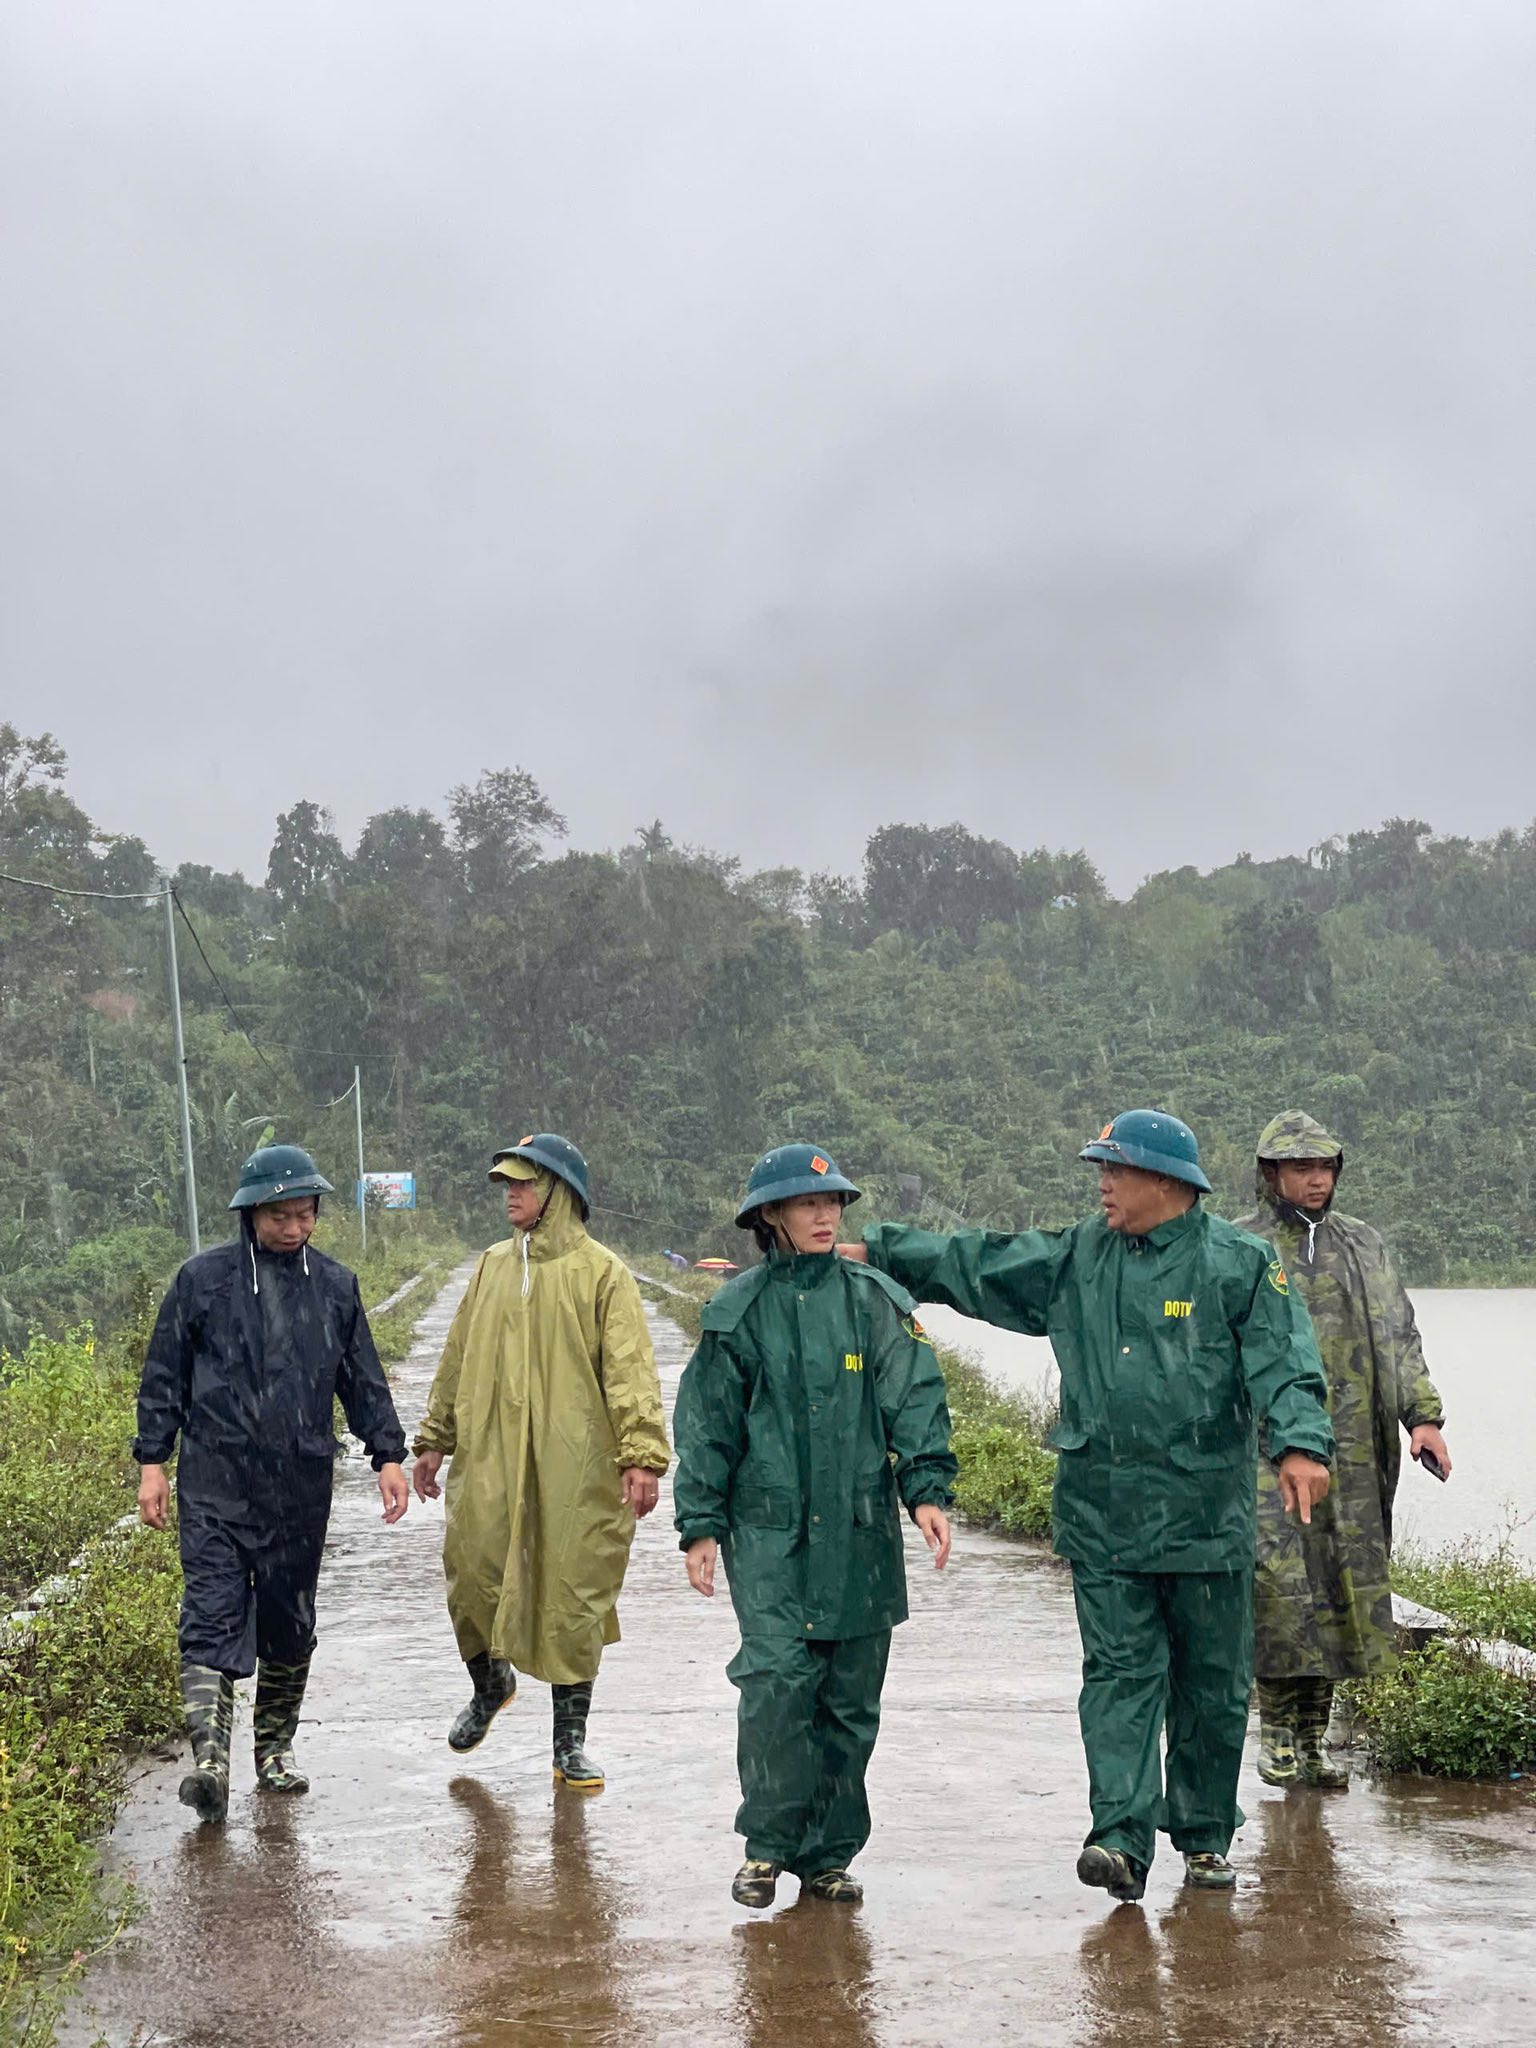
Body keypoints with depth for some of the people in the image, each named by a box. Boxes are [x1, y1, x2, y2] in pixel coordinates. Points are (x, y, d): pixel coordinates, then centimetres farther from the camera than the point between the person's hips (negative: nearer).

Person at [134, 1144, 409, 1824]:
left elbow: (363, 1380, 15)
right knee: (213, 1614, -13)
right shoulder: (204, 1278, -1)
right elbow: (164, 1375, 4)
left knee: (290, 1622, 9)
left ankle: (275, 1749, 23)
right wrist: (152, 1460, 0)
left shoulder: (335, 1284, 8)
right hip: (216, 1481, -3)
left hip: (301, 1485, 3)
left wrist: (387, 1454, 9)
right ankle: (210, 1758, -19)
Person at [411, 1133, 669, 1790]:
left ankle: (570, 1741, 14)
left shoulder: (601, 1272, -3)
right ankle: (489, 1681, 31)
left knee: (574, 1593, 2)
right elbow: (457, 1360, 20)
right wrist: (434, 1440, 19)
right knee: (472, 1569, 0)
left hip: (574, 1465, -4)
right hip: (488, 1459, 4)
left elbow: (631, 1370, -10)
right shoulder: (491, 1266, 12)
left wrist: (641, 1455, -19)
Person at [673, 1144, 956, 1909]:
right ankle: (768, 1845, 3)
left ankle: (827, 1853, 19)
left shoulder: (875, 1303, 6)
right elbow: (707, 1424, 7)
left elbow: (915, 1400, 0)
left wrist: (926, 1490, -13)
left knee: (851, 1701, 6)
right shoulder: (739, 1310, 5)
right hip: (768, 1531, -2)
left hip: (860, 1533, 2)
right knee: (776, 1682, -12)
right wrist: (700, 1524, 2)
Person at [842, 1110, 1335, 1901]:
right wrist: (875, 1251, 11)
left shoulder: (1240, 1264, -2)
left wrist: (1300, 1444, -27)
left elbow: (1285, 1365, -11)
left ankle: (1205, 1837, 22)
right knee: (1119, 1673, -5)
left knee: (1212, 1685, 8)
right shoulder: (1074, 1259, 10)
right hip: (1101, 1517, 2)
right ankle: (1122, 1837, -9)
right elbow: (971, 1263, 15)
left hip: (1208, 1519, -2)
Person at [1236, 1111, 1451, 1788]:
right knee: (1281, 1587, -12)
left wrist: (1423, 1416, 2)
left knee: (1341, 1592, 4)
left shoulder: (1362, 1245, 15)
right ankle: (1277, 1732, 2)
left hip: (1353, 1454, 4)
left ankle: (1314, 1738, 13)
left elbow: (1399, 1337, 14)